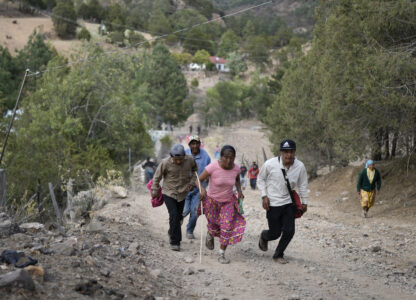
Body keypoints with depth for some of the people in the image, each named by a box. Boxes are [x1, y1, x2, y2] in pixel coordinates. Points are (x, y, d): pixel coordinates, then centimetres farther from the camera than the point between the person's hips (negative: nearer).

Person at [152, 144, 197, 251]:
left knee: (179, 216, 13)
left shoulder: (190, 160, -13)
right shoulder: (165, 163, -20)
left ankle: (171, 233, 42)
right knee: (174, 215, -16)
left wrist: (192, 182, 0)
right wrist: (155, 191, 3)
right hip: (169, 193, -3)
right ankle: (175, 242, -9)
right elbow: (157, 177, -4)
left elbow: (195, 170, 11)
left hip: (182, 193, 3)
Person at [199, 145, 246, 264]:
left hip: (228, 202, 2)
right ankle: (210, 234, 48)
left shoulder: (236, 168, -15)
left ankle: (222, 255, 6)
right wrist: (202, 189, -40)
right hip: (212, 201, -2)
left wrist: (239, 190, -9)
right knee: (214, 228, 11)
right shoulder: (213, 167, -27)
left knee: (227, 228, -9)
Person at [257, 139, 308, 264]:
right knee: (275, 233, 2)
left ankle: (278, 254, 21)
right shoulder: (270, 164, -15)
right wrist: (264, 196, -7)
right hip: (273, 204, -3)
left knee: (289, 231, -3)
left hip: (289, 203, 3)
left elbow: (303, 185, 7)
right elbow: (261, 179, 1)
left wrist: (304, 202, 10)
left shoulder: (300, 166, -8)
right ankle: (263, 237, 40)